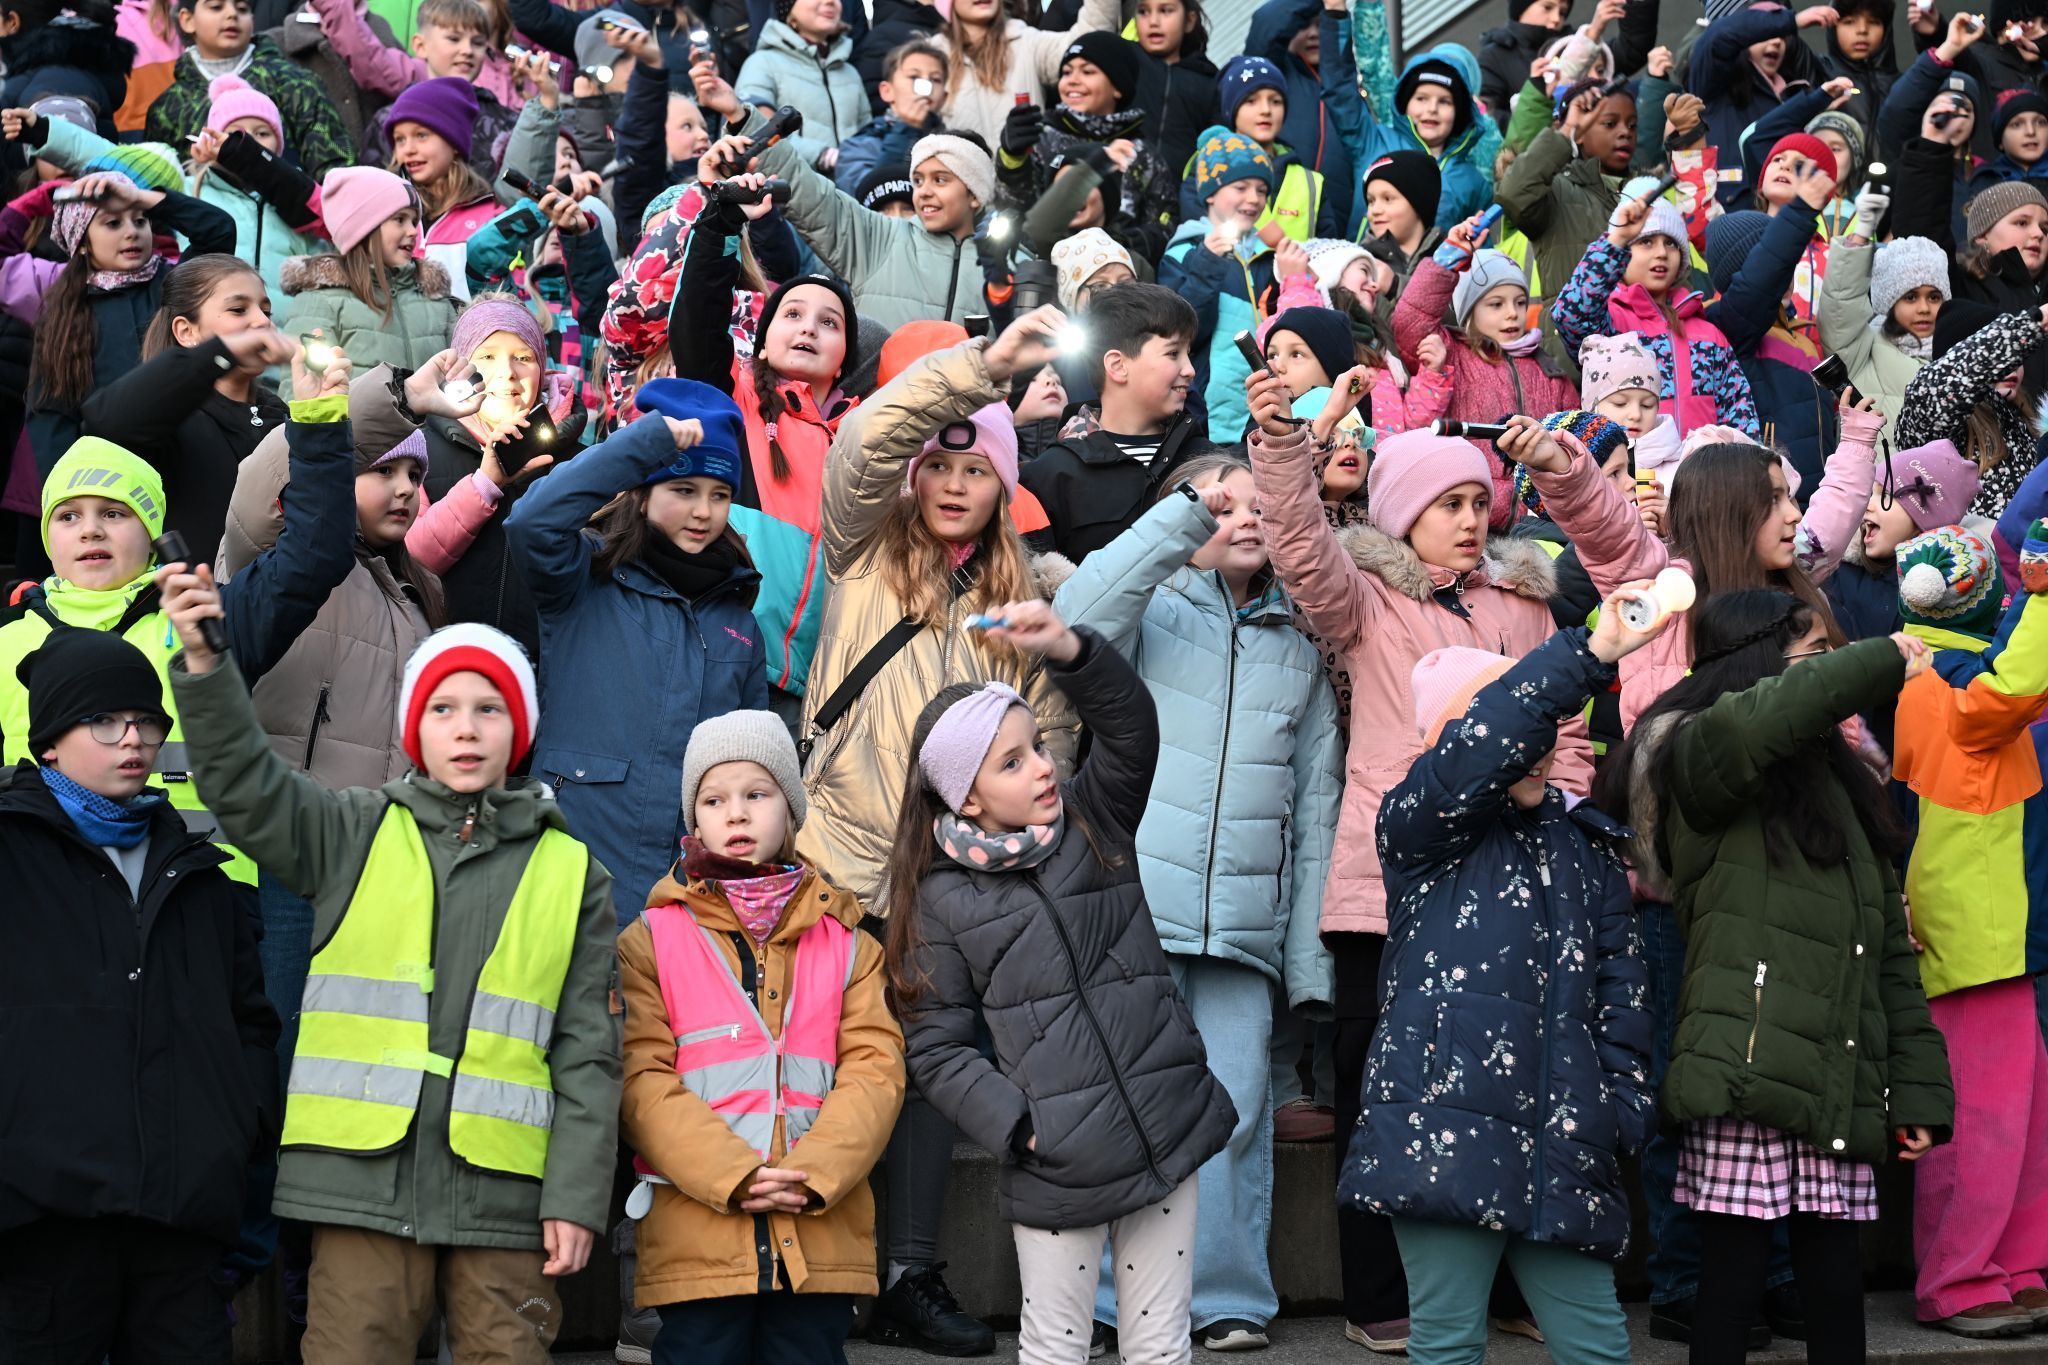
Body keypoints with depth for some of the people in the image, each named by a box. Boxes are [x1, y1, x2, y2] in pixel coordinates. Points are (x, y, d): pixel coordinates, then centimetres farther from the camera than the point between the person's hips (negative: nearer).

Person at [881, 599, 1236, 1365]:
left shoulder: (1095, 826, 7)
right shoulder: (943, 899, -2)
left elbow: (1130, 729, -8)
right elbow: (935, 1047, -2)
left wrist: (1069, 650, -24)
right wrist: (1018, 1125, -13)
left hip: (1166, 1131, 3)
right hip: (1057, 1161, -3)